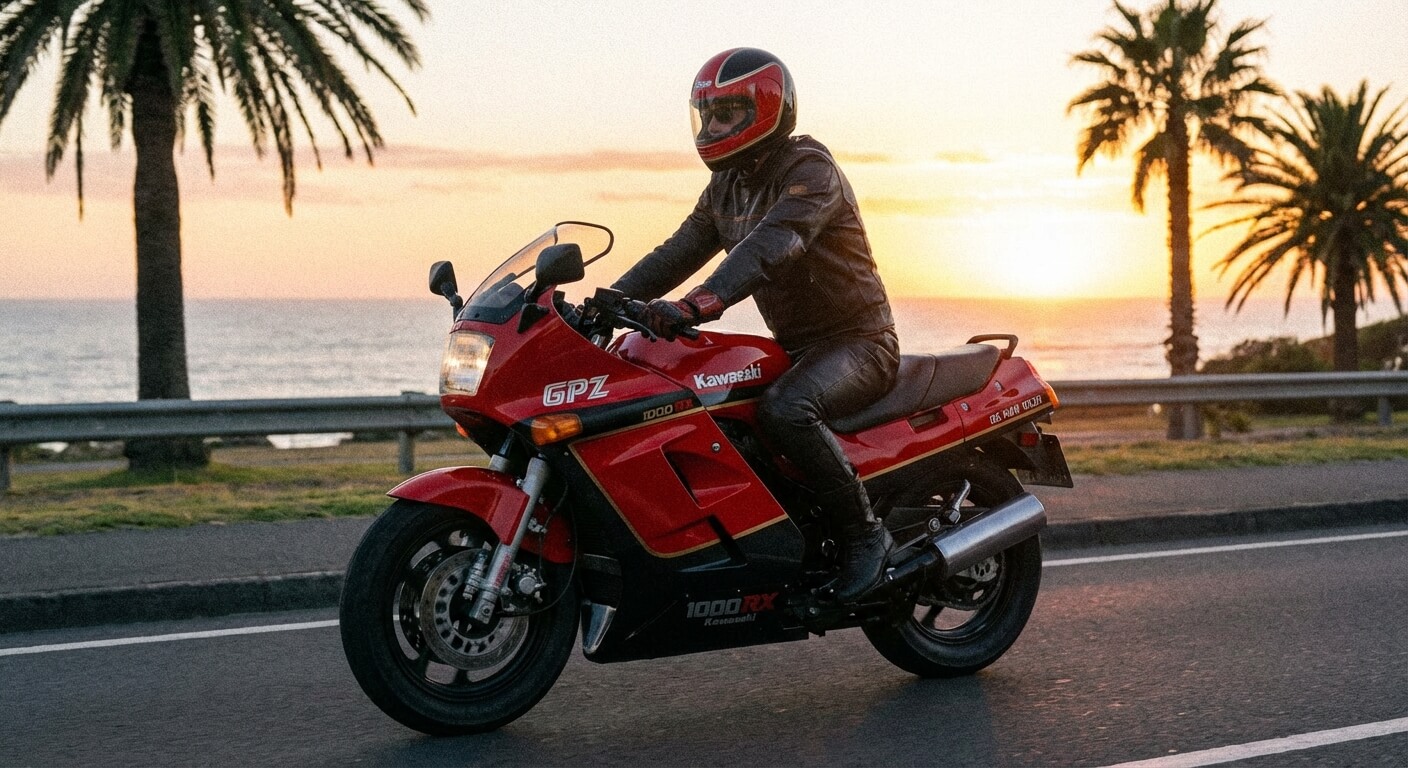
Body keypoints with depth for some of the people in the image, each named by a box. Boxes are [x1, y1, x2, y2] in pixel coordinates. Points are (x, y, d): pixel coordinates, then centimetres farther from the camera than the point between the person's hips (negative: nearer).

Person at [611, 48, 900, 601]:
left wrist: (697, 305, -48)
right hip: (794, 347, 9)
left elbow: (771, 245, -33)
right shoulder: (728, 186, 12)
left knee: (784, 408, -37)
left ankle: (862, 532, -21)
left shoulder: (810, 170, -16)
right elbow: (678, 253, 8)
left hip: (857, 342, -9)